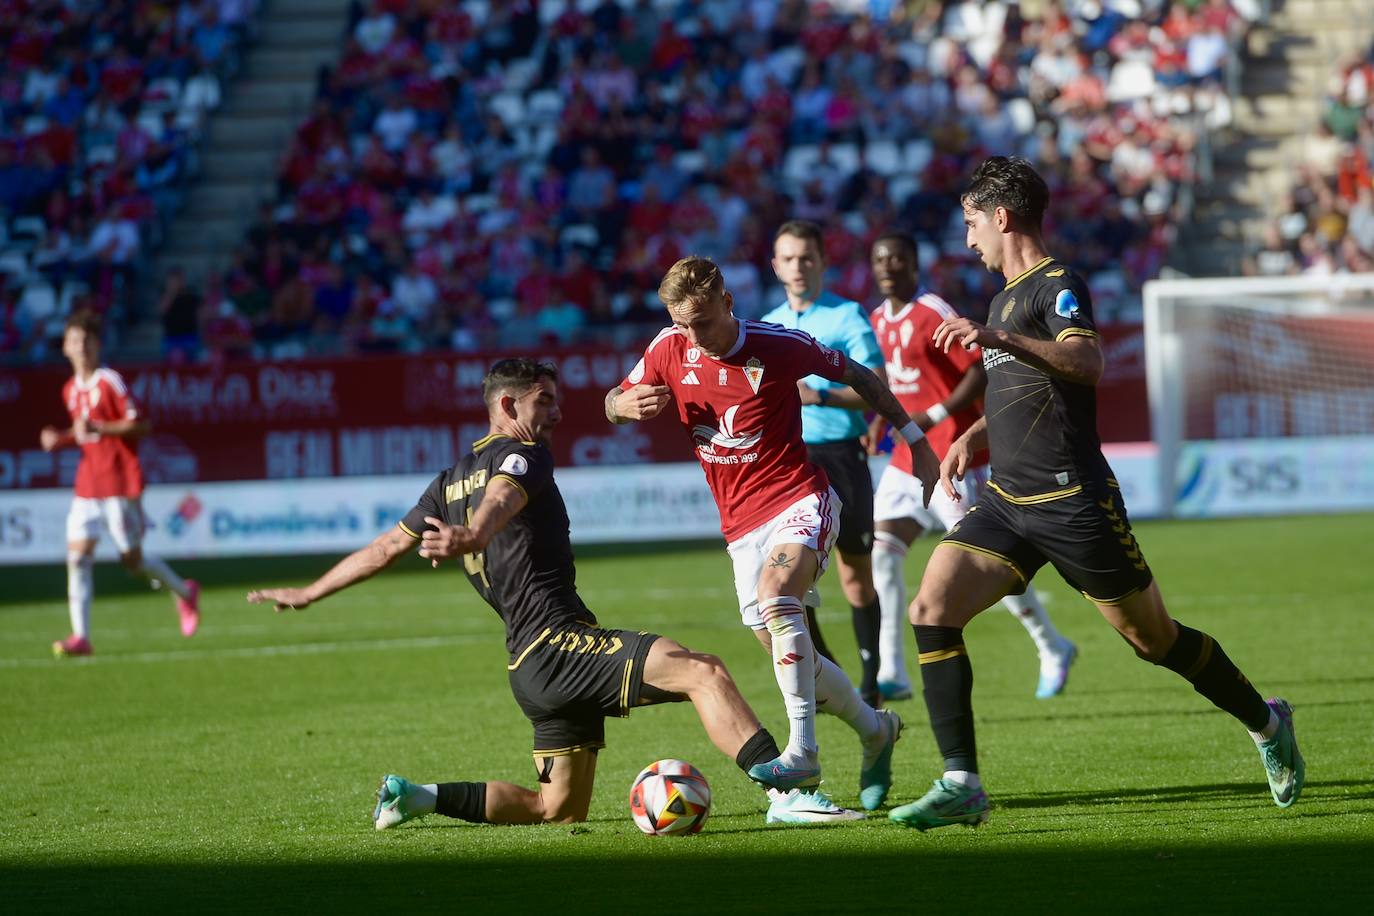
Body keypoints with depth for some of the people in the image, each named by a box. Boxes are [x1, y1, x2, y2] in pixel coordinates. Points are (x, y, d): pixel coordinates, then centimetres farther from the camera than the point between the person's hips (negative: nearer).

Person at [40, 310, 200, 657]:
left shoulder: (110, 382, -10)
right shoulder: (71, 390, 12)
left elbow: (139, 425, -14)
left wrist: (98, 428, -25)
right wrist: (60, 439, 6)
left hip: (121, 483, -6)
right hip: (87, 485, 6)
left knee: (131, 557, 1)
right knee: (77, 554, -8)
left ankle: (185, 593, 29)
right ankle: (80, 635, -10)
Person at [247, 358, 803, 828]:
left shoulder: (452, 482, 22)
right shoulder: (523, 455, -1)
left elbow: (387, 548, 26)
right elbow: (499, 501, -25)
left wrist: (308, 594, 36)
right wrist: (473, 538, -47)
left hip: (530, 668, 9)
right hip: (559, 641, -9)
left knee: (559, 809, 17)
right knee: (703, 673, -24)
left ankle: (422, 797, 13)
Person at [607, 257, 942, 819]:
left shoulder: (778, 346, -12)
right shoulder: (671, 350, -2)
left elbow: (856, 376, 3)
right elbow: (613, 404, 9)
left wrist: (915, 440, 5)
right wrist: (628, 404, -17)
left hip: (800, 499, -6)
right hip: (741, 522, 6)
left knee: (774, 593, -33)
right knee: (784, 652, 5)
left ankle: (803, 756, -36)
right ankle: (874, 729, 30)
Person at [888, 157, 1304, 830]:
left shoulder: (1059, 286, -10)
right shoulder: (1006, 295, 18)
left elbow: (1087, 363, -31)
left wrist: (996, 338, -41)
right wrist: (972, 437, 19)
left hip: (1072, 500, -8)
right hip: (1006, 501, 8)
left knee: (1155, 639, 3)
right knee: (932, 609, -12)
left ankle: (1267, 724, 28)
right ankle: (961, 787, -14)